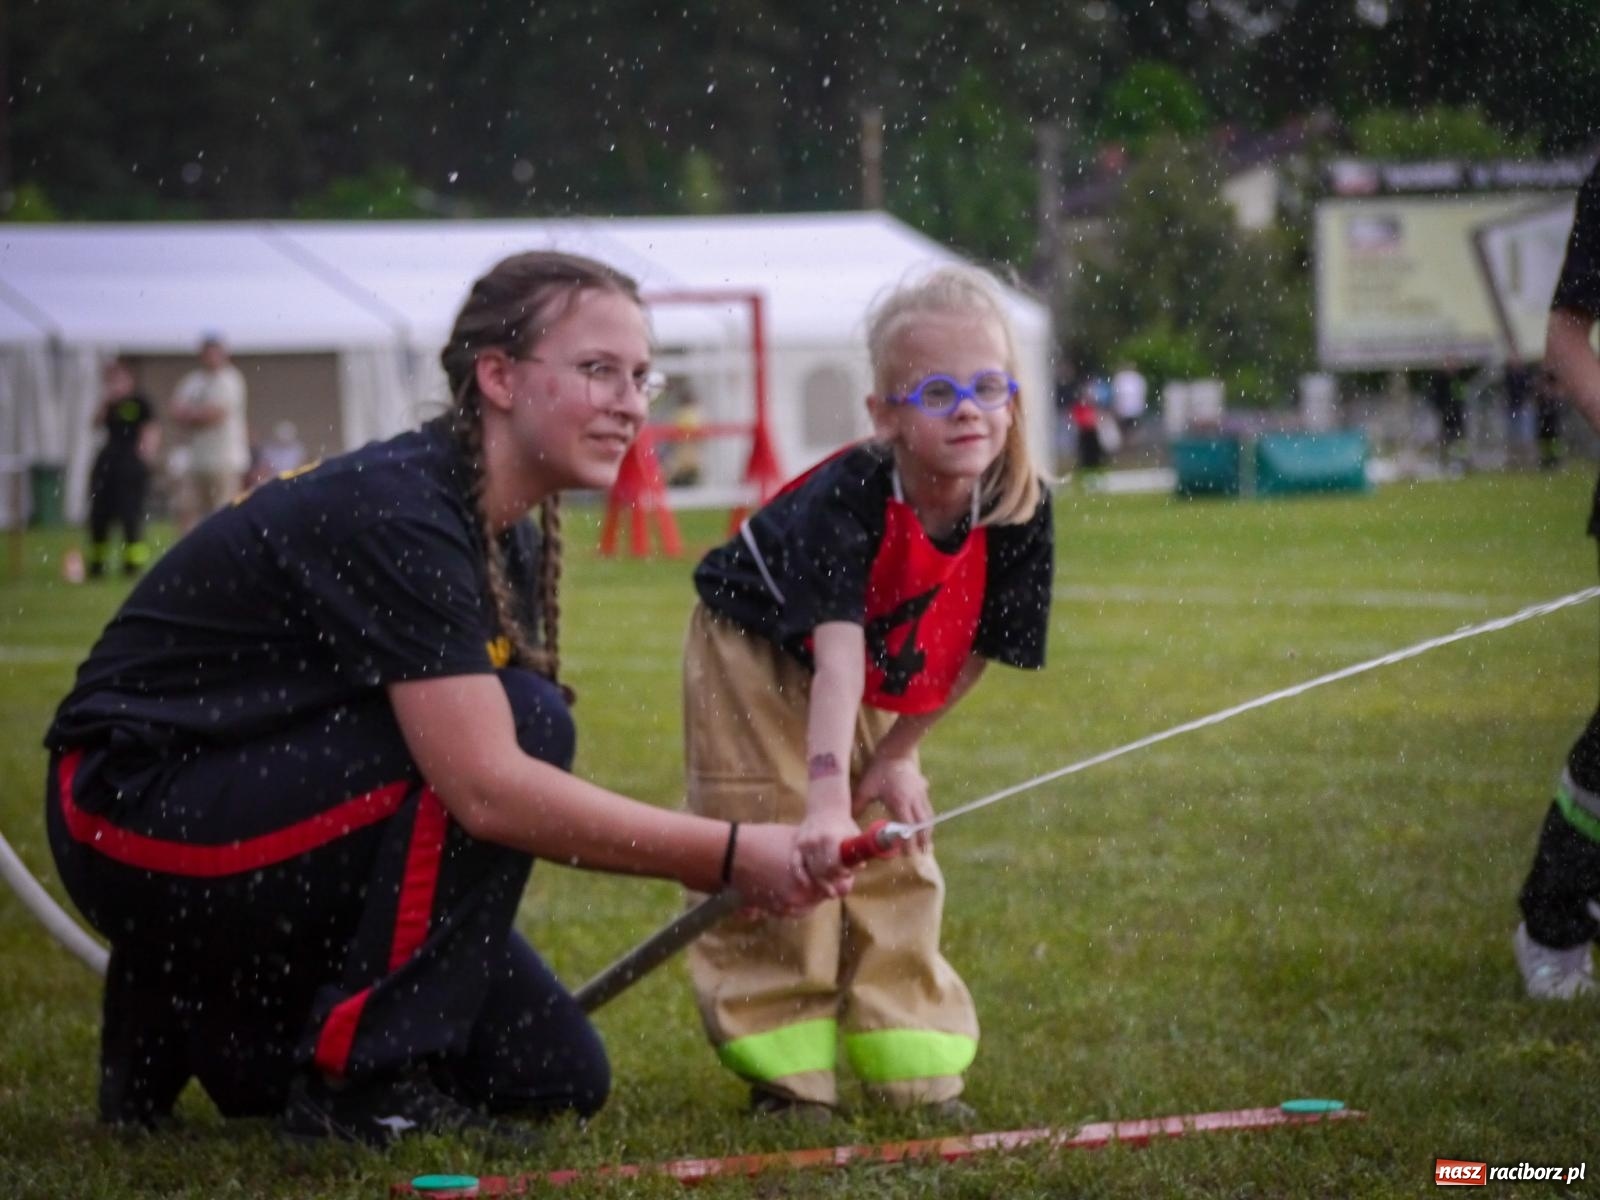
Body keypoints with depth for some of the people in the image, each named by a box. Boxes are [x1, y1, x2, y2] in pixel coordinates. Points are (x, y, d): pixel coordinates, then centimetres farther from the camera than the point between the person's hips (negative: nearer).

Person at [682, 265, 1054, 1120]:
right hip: (760, 654, -5)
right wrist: (827, 795, -58)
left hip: (879, 687, 5)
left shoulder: (1021, 514, -23)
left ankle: (919, 1070, 10)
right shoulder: (847, 498, -38)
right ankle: (784, 1071, -4)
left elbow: (974, 651, -10)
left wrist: (895, 757, -6)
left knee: (897, 858, 4)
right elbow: (838, 655, -48)